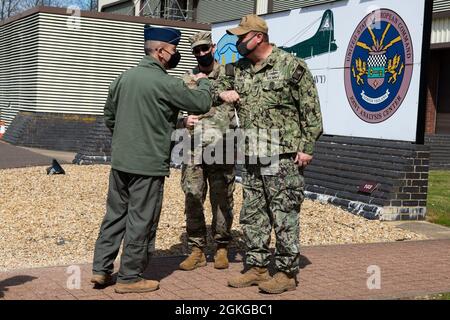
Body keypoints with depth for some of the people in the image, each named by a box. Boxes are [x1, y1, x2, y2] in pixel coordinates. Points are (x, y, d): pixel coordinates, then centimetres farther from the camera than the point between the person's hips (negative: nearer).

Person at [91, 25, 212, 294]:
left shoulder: (125, 77, 8)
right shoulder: (166, 83, -15)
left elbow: (110, 116, 16)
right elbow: (202, 103, -7)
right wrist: (203, 81, 12)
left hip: (120, 161, 7)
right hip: (149, 164, -7)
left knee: (115, 214, 16)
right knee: (140, 221, 3)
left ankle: (101, 269, 21)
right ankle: (130, 277, 12)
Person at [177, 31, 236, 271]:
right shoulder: (187, 80, 12)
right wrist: (183, 121, -8)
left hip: (221, 150, -2)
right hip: (193, 151, 2)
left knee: (221, 202, 4)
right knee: (192, 201, 2)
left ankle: (221, 248, 17)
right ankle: (197, 250, 12)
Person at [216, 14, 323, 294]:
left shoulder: (291, 66, -7)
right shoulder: (239, 69, 12)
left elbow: (311, 109, -8)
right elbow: (219, 84, 29)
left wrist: (307, 147, -12)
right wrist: (223, 92, 5)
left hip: (284, 156, -7)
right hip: (252, 156, 7)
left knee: (285, 216, -2)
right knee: (252, 214, 11)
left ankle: (287, 273, 7)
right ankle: (257, 267, 22)